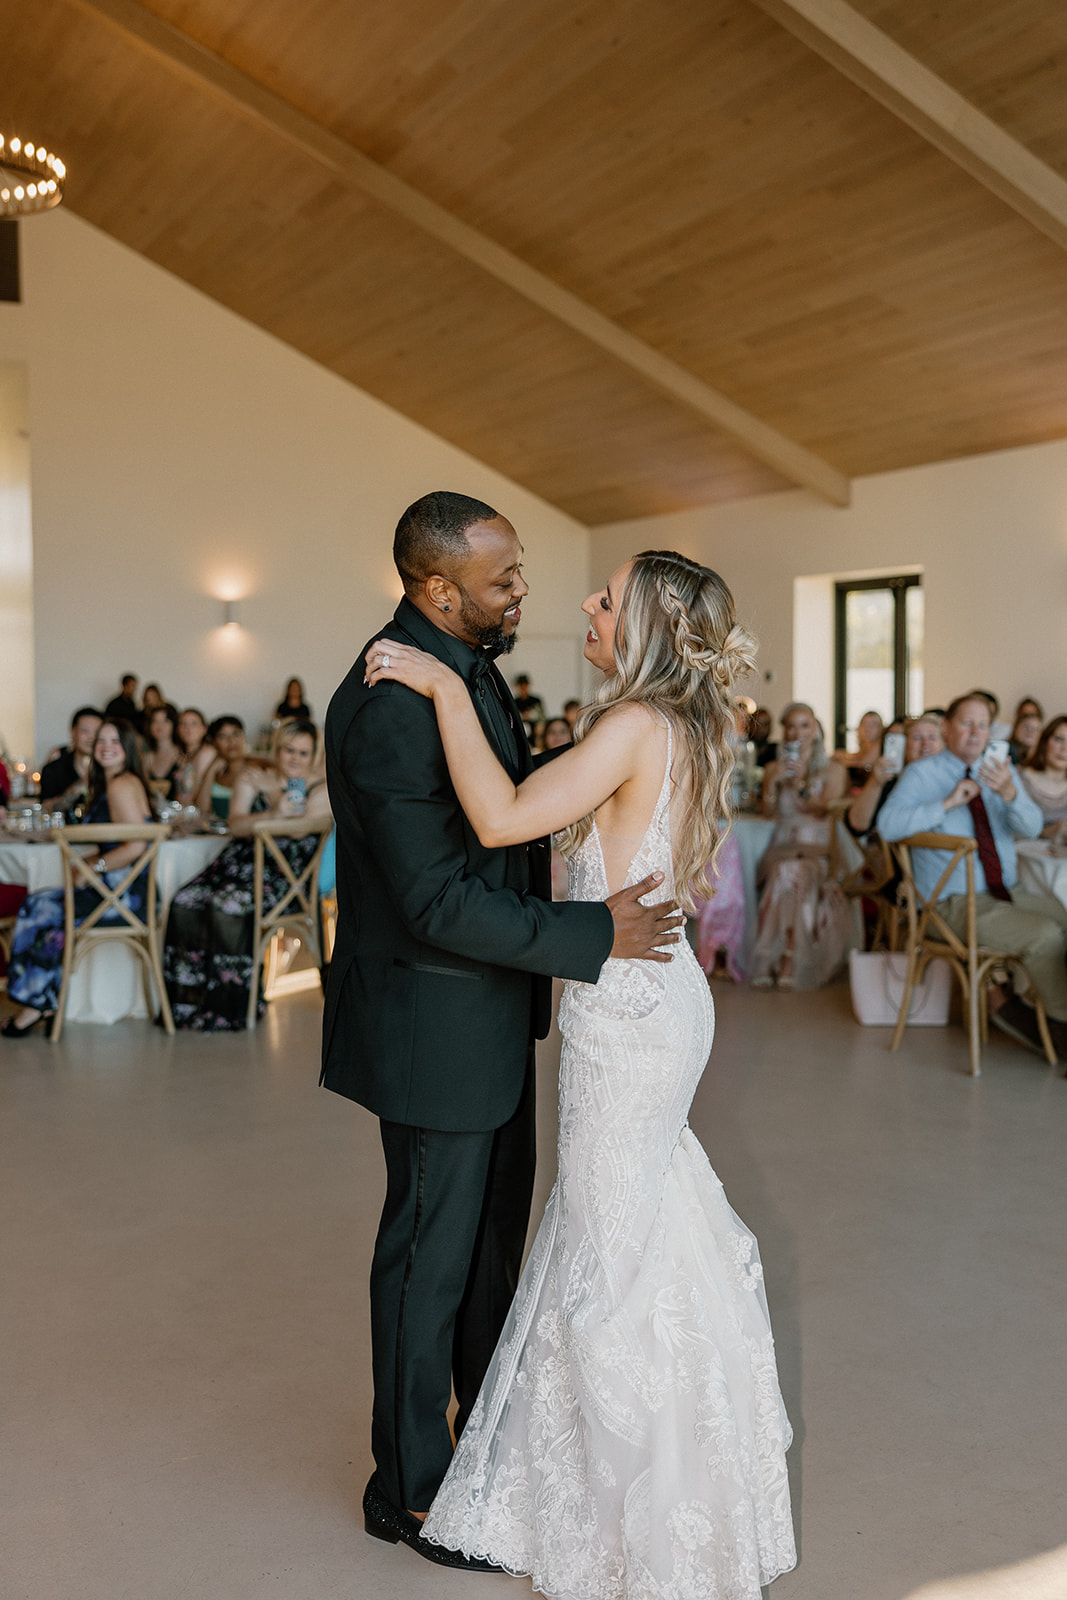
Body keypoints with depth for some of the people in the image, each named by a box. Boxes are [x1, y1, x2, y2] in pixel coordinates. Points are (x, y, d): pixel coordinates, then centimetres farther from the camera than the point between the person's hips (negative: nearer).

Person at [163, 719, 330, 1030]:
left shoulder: (321, 790, 6)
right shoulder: (252, 778, 15)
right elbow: (236, 825, -2)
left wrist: (271, 790, -7)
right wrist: (273, 813, -19)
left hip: (283, 873, -4)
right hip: (242, 861, 5)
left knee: (225, 906, -31)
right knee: (184, 904, -21)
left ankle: (232, 1004, -20)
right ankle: (189, 999, -14)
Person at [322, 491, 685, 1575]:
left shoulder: (467, 665, 5)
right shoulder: (391, 703, -26)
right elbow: (440, 900, -29)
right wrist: (594, 936, -24)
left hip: (491, 1007, 9)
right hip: (434, 1021, -9)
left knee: (496, 1231, 22)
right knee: (430, 1253, 7)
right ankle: (410, 1489, 28)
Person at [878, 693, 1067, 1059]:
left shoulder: (1001, 772, 12)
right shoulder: (921, 774, -2)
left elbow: (1031, 828, -3)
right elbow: (888, 826, -17)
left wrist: (1009, 793, -23)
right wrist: (949, 802, -18)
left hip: (1010, 892, 6)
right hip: (957, 902, -6)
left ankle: (1001, 998, -3)